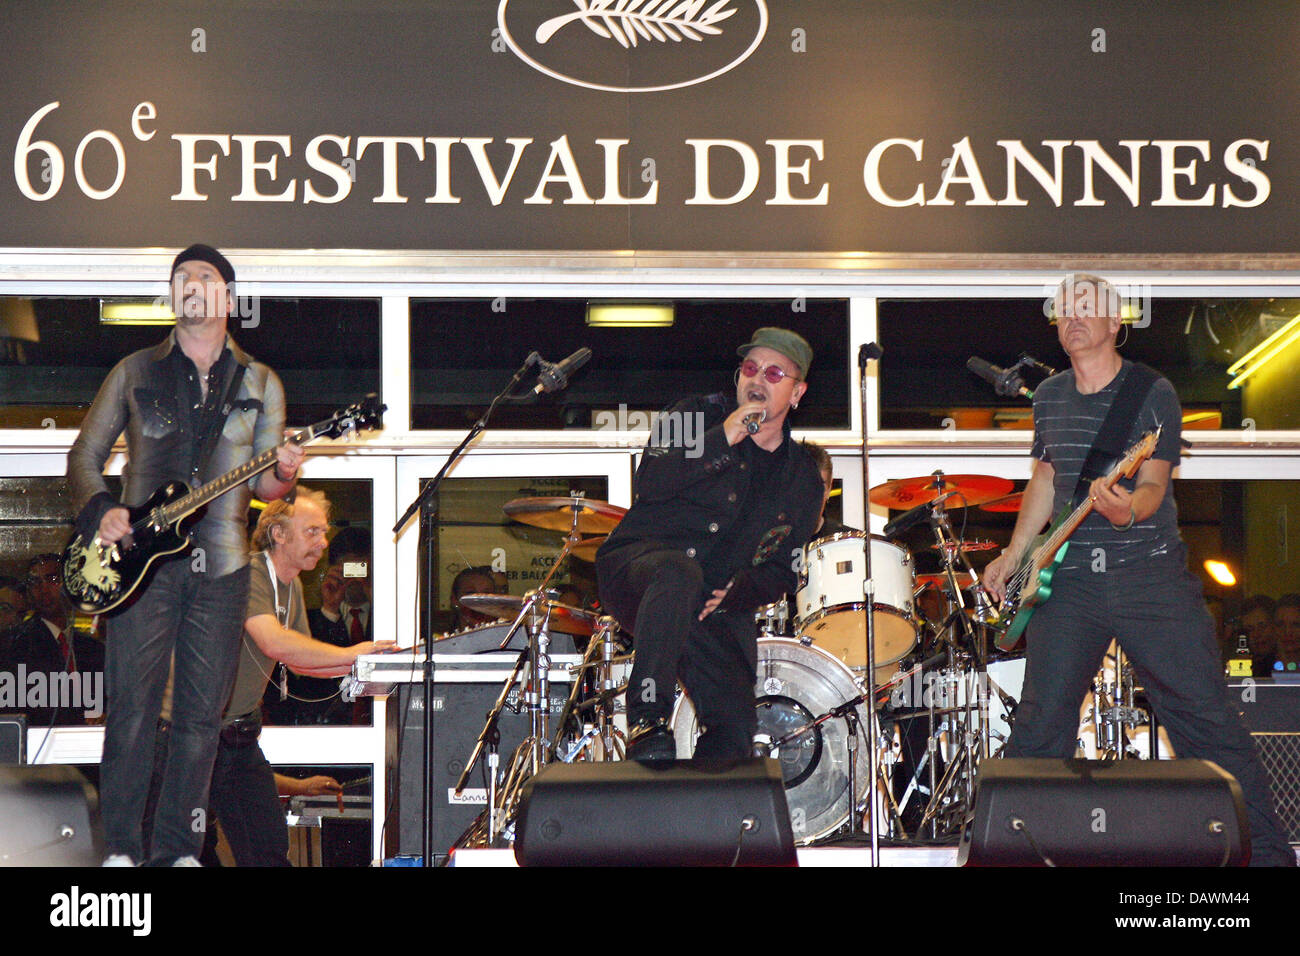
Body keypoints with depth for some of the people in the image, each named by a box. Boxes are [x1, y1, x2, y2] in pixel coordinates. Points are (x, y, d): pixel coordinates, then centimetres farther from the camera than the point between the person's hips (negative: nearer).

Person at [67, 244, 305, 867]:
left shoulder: (260, 383, 12)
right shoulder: (135, 372, 9)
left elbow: (262, 483, 11)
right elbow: (84, 454, 11)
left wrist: (282, 476, -13)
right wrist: (98, 510, -8)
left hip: (221, 564, 1)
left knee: (201, 715, 1)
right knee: (132, 708, -4)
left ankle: (178, 850, 11)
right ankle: (120, 849, 5)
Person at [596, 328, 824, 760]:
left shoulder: (803, 479, 14)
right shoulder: (695, 416, 6)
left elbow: (782, 572, 13)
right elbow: (649, 481, -11)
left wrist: (737, 593, -8)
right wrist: (722, 440, -19)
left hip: (717, 606, 4)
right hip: (636, 567, -3)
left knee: (736, 724, -16)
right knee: (679, 571, -40)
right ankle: (647, 724, -40)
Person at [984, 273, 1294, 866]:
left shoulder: (1153, 394, -3)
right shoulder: (1048, 397, 12)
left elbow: (1153, 485, -12)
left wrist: (1128, 509, -34)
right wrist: (1013, 556, 16)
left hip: (1151, 577, -3)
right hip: (1069, 579, 3)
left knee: (1205, 717, -4)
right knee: (1041, 722, -4)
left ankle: (1265, 851, 4)